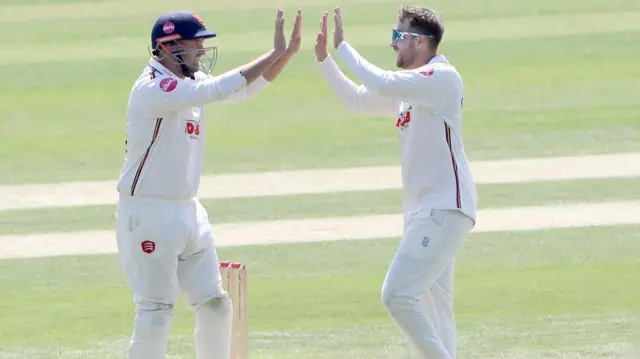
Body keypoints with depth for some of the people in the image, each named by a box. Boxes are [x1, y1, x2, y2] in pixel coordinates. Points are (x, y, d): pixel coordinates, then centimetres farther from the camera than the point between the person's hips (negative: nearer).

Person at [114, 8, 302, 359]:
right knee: (155, 317, -10)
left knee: (215, 306, 12)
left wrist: (287, 52, -4)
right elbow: (219, 90, -28)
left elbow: (247, 87, 10)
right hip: (147, 215, -9)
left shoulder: (191, 82, 10)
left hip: (188, 212, 9)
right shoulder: (152, 89, -19)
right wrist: (274, 54, -24)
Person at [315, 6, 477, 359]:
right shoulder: (410, 87, 16)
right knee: (431, 308, 11)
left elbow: (381, 85, -25)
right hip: (422, 211, 10)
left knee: (398, 295, -18)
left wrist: (342, 46, -16)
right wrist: (324, 60, 10)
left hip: (444, 210, -10)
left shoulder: (442, 78, -13)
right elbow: (356, 98, 21)